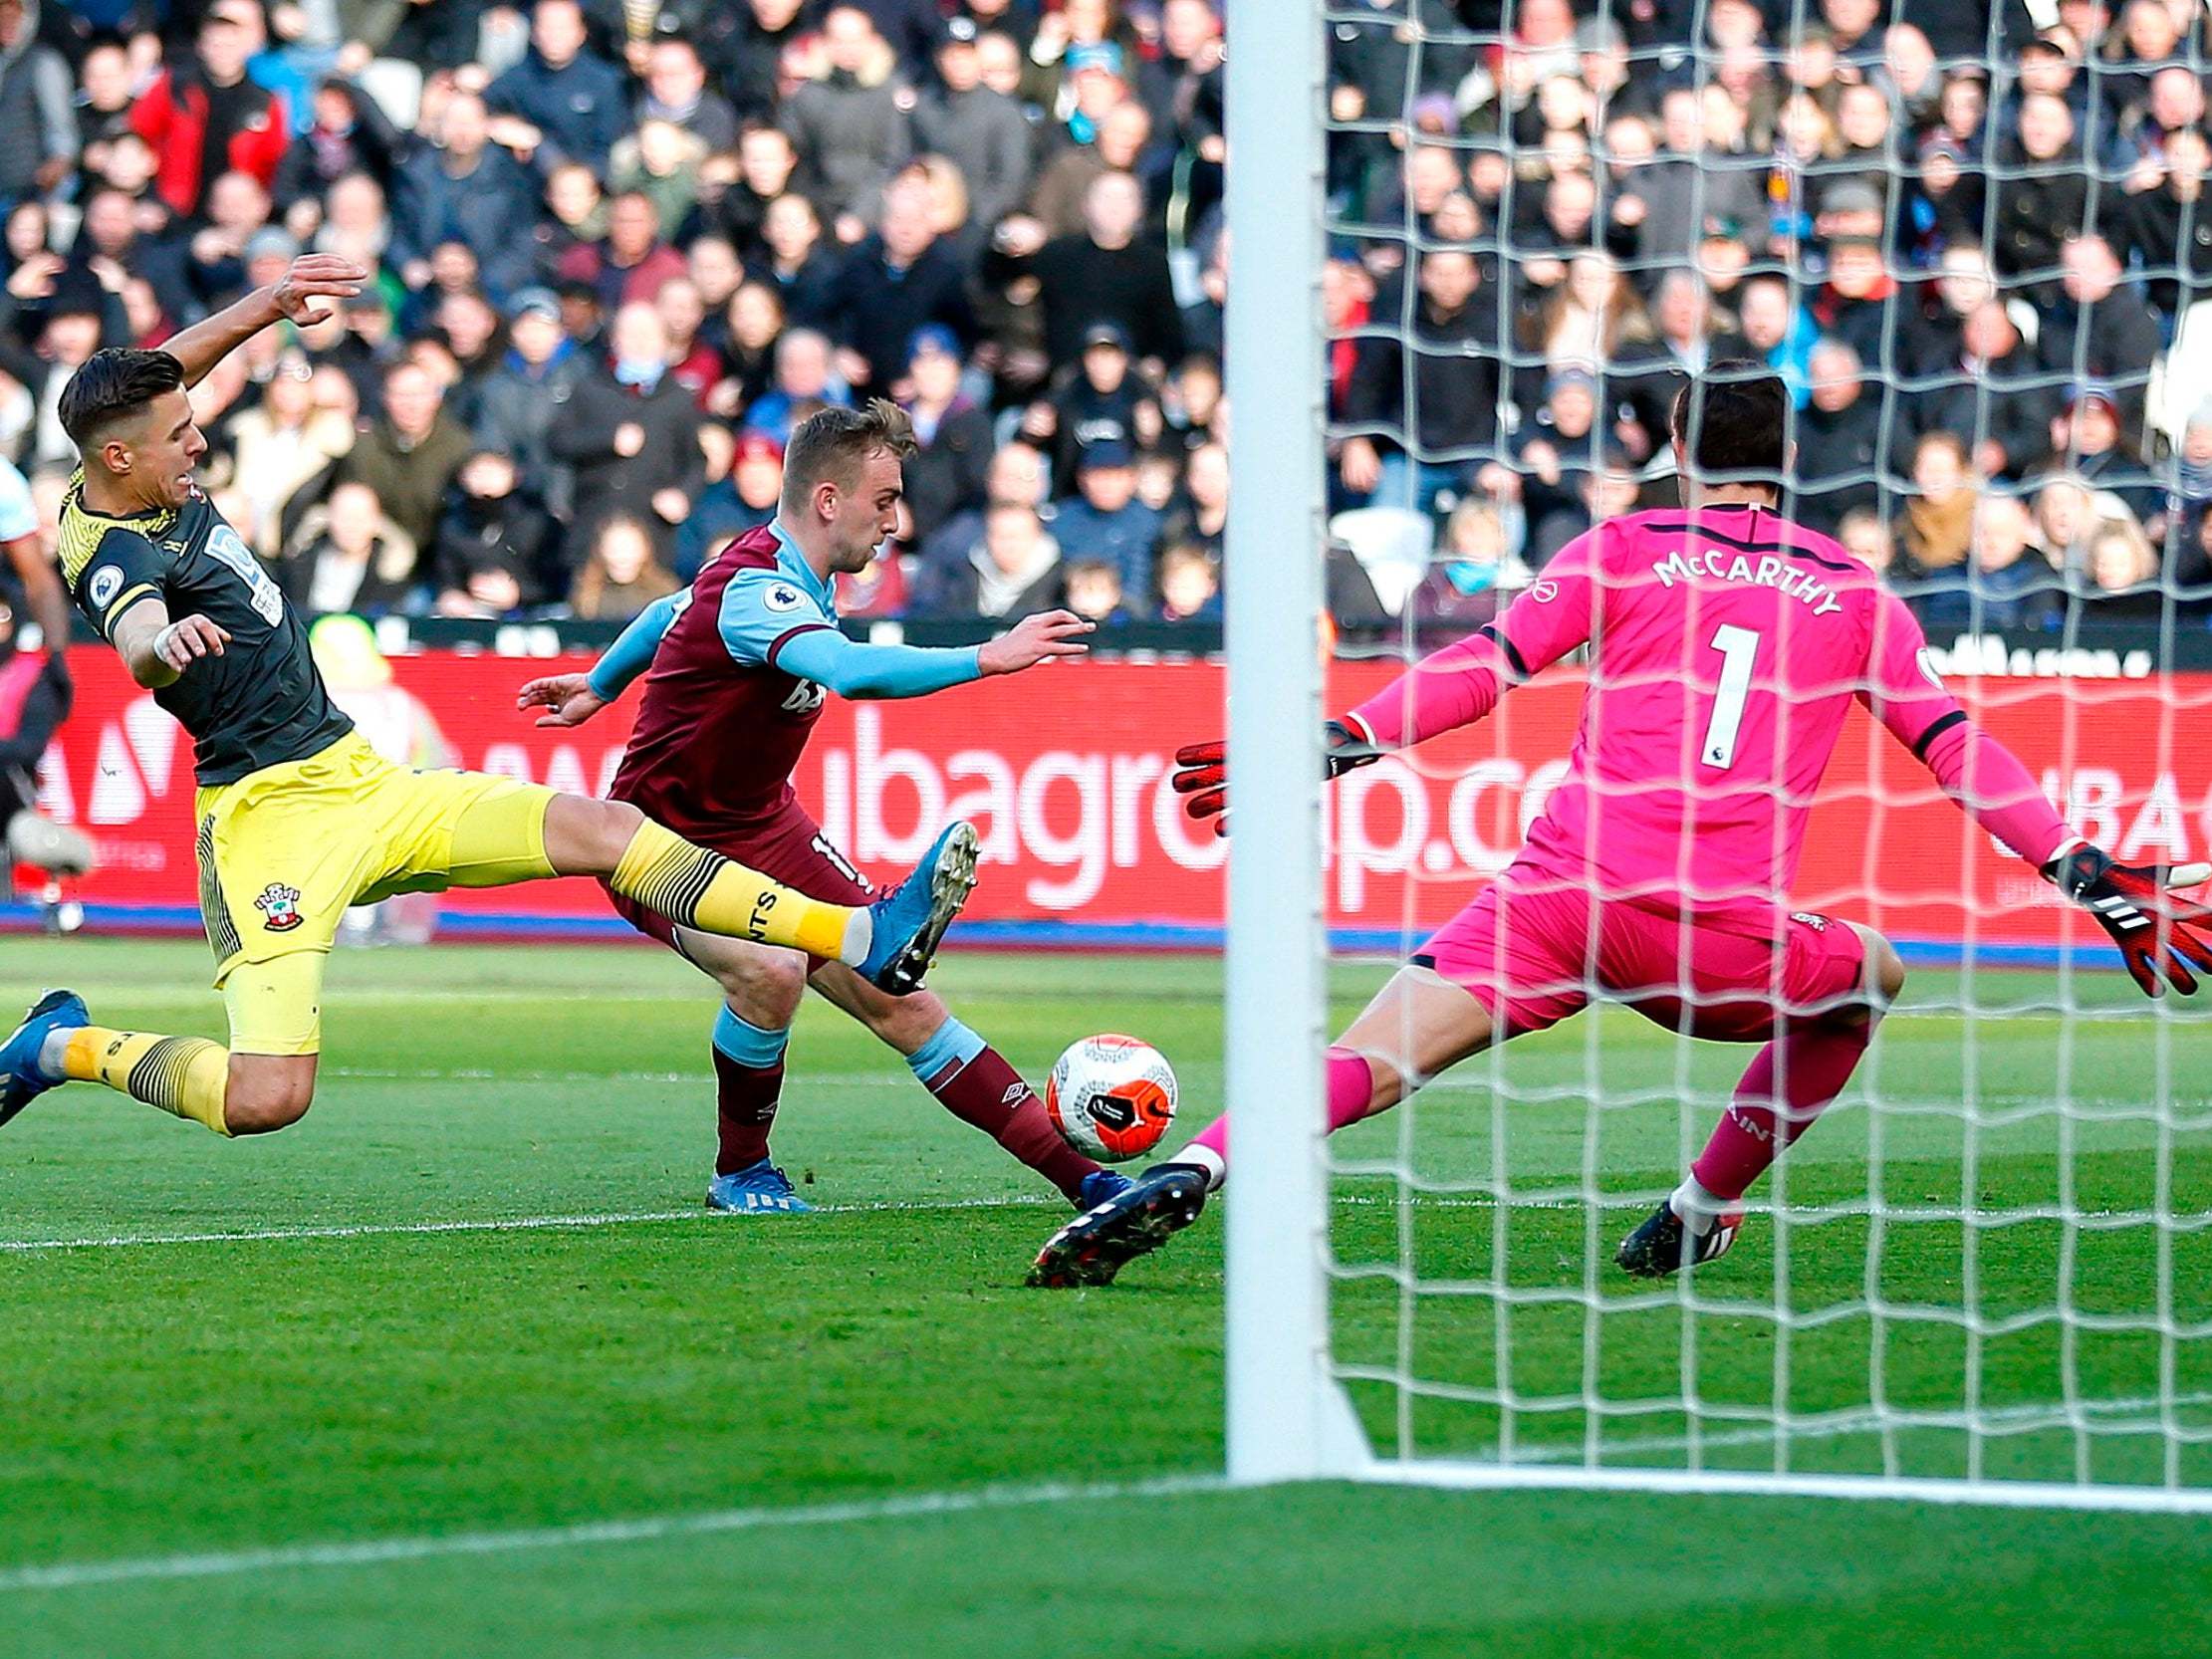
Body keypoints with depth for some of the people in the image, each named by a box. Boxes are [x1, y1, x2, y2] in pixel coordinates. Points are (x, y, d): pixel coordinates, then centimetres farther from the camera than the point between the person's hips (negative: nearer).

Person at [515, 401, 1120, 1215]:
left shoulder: (787, 570, 2)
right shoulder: (757, 589, -29)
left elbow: (671, 613, 22)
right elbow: (851, 670, -49)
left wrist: (600, 685, 38)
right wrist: (985, 659, -53)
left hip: (761, 827, 8)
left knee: (896, 998, -1)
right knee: (770, 970, -34)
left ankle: (1079, 1176, -3)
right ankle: (739, 1173, -8)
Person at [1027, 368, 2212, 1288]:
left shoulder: (1623, 549, 13)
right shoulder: (1853, 593, 17)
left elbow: (1480, 669, 5)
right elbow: (1960, 750, 13)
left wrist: (1331, 750, 6)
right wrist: (2096, 883, 16)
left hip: (1562, 898, 0)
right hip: (1726, 940, 0)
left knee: (1362, 1067, -6)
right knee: (1870, 979, 31)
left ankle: (1188, 1176, -33)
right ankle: (1698, 1216, 27)